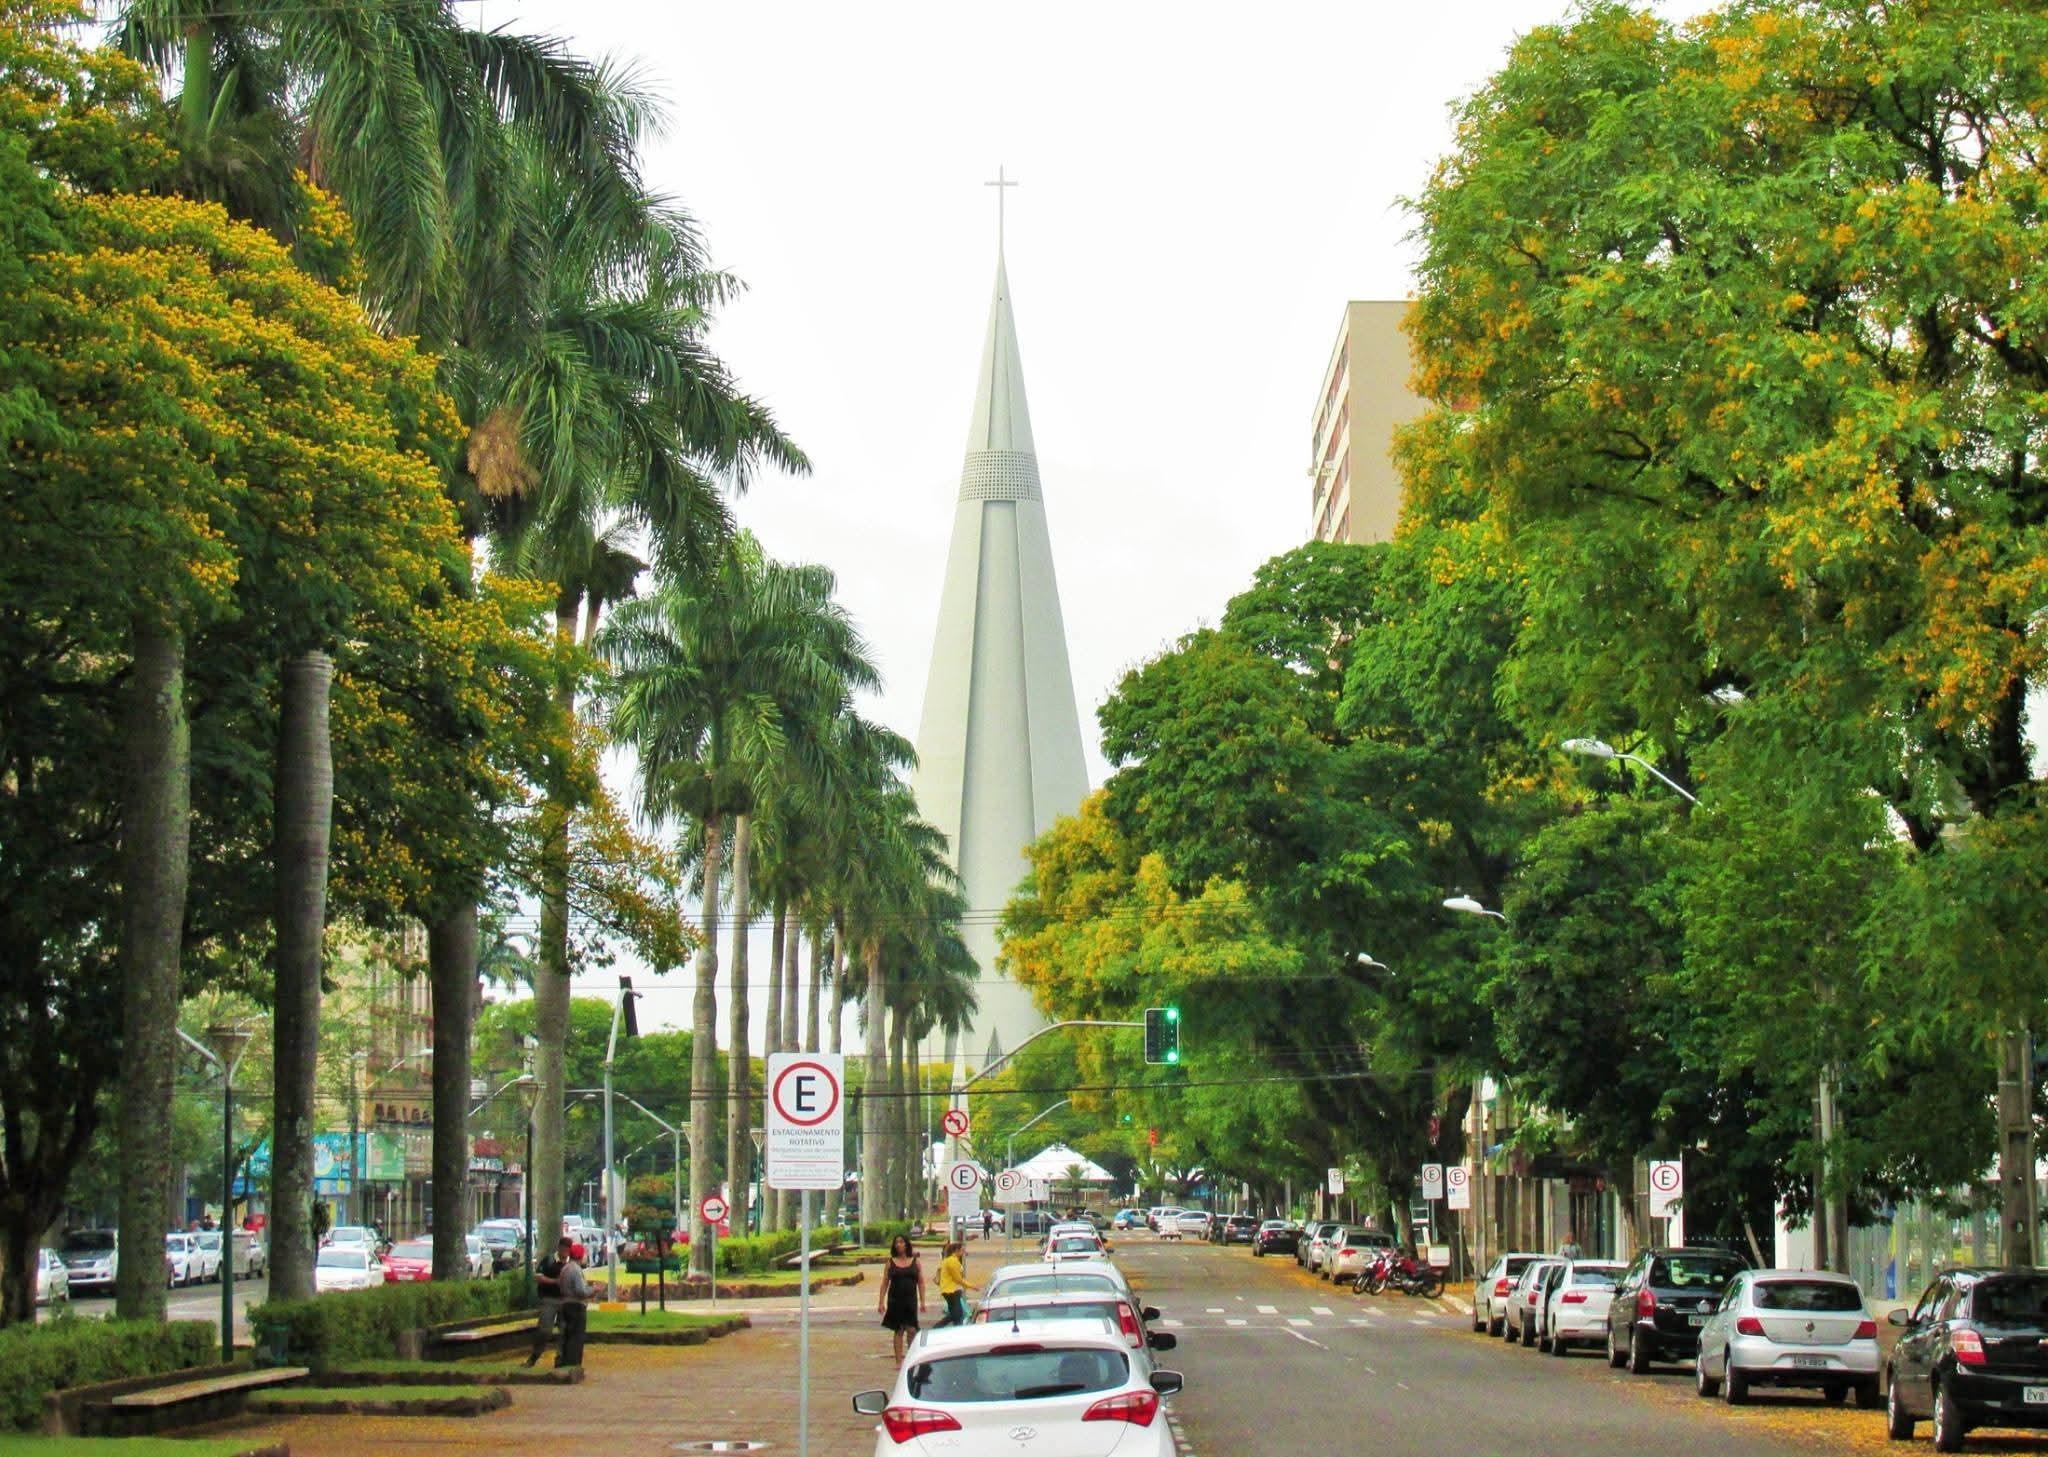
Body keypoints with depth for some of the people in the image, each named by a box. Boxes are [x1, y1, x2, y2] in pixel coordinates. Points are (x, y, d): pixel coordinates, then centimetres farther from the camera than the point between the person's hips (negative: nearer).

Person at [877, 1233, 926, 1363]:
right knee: (898, 1330, 2)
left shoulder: (915, 1262, 5)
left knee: (911, 1329, -5)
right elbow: (885, 1283, 4)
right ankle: (899, 1361, 6)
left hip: (910, 1300, 0)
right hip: (895, 1300, 0)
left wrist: (922, 1302, 1)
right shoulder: (891, 1263, 4)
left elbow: (921, 1283, 6)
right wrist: (881, 1302, -2)